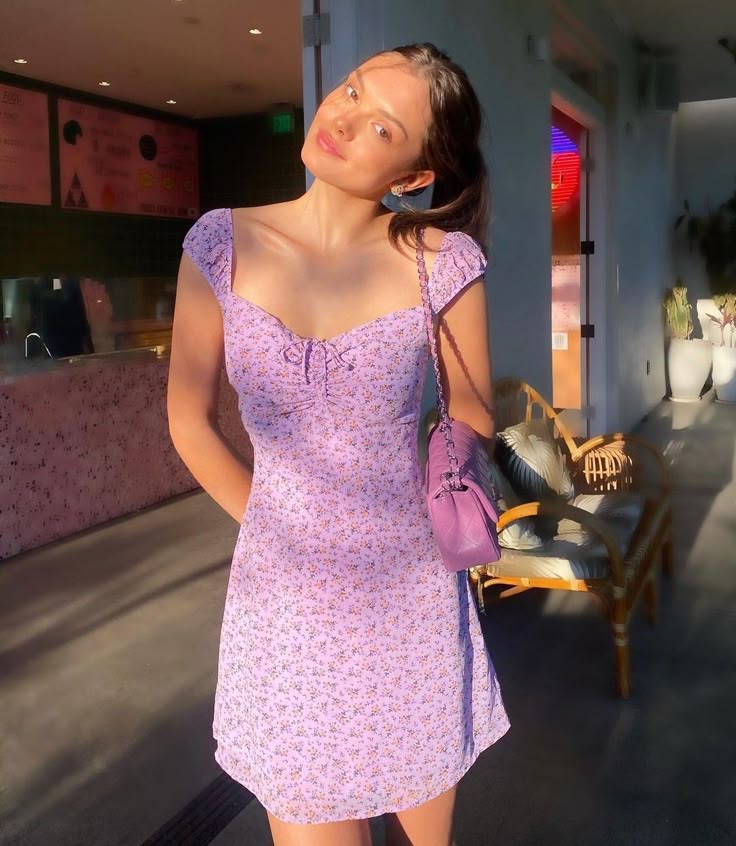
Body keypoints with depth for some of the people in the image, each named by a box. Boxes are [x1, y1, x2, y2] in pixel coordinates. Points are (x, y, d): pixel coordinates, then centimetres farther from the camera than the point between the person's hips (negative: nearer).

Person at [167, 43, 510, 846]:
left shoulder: (443, 263, -11)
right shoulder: (223, 243, -7)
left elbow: (471, 426, 2)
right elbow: (190, 423, 1)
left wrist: (421, 532, 9)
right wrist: (280, 534, 7)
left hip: (411, 597, 0)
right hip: (285, 599, 1)